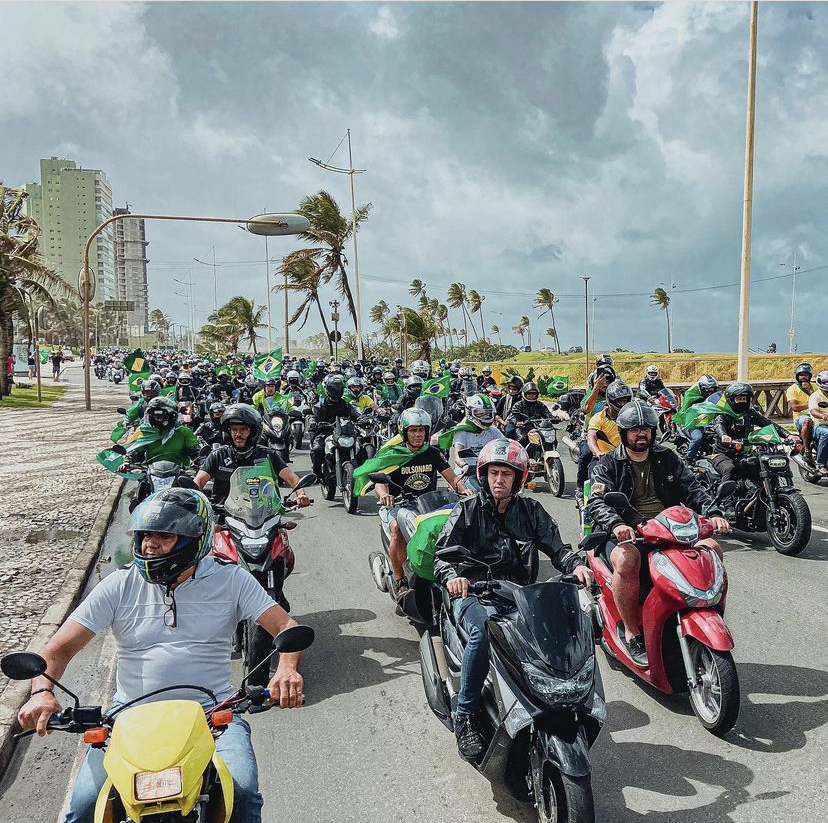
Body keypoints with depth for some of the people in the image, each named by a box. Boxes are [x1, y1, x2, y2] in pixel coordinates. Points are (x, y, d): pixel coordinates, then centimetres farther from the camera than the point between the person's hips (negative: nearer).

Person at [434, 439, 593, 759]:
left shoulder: (531, 510, 14)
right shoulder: (467, 510, 6)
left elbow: (555, 546, 8)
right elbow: (443, 553, -4)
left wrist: (575, 565, -14)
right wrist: (451, 576, -26)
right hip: (473, 592, -2)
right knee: (483, 633, -35)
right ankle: (465, 717, -19)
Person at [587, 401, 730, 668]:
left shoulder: (667, 458, 17)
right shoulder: (608, 465, 4)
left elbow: (692, 489, 9)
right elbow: (597, 501, -11)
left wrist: (712, 513, -12)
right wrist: (615, 524, -33)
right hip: (627, 535, -4)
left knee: (713, 550, -18)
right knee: (627, 559, -37)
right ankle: (632, 633, -20)